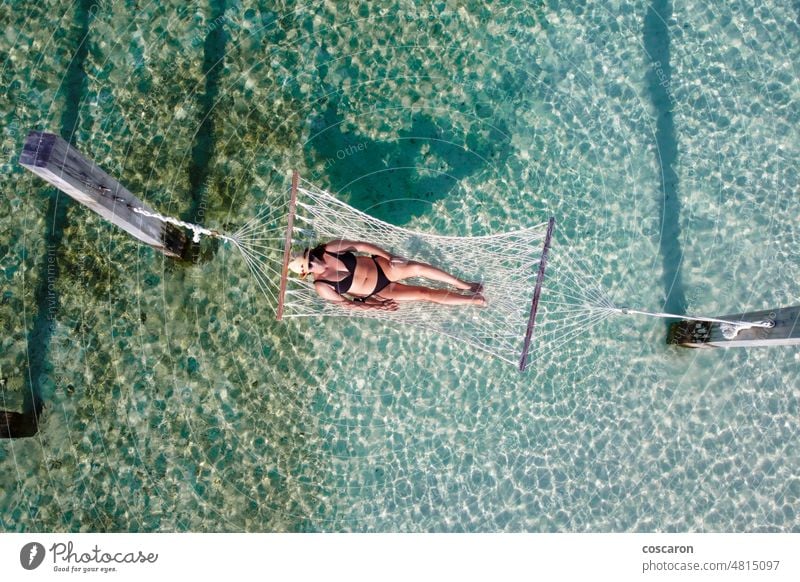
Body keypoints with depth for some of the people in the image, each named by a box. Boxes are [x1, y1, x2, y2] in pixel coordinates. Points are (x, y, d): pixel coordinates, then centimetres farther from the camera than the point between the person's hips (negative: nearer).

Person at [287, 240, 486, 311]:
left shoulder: (329, 248, -14)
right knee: (425, 293, -10)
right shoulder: (322, 286, -18)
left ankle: (465, 286, 1)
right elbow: (345, 302, -9)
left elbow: (360, 245, -6)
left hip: (380, 266, 2)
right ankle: (473, 300, 3)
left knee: (418, 268, -19)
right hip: (379, 292, -2)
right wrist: (376, 306, -11)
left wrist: (389, 256, -11)